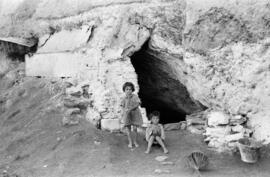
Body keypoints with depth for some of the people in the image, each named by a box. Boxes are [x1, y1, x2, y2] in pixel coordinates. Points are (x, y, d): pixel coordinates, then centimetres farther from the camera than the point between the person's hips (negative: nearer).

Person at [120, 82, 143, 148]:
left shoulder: (135, 97, -6)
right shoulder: (124, 99, 1)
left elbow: (137, 105, -13)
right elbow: (123, 107, 5)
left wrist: (130, 109, -24)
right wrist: (122, 115, -5)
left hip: (134, 114, -1)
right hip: (127, 115, 1)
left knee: (135, 129, -1)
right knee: (128, 129, 3)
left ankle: (135, 141, 18)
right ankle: (130, 142, 16)